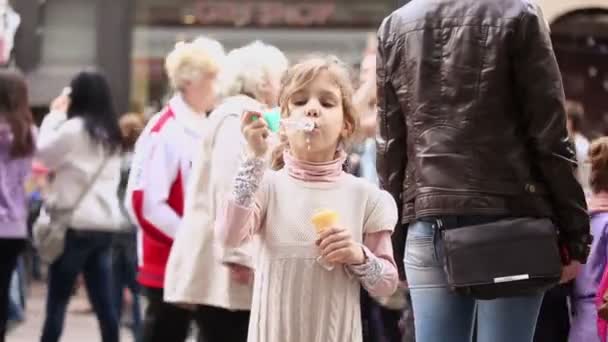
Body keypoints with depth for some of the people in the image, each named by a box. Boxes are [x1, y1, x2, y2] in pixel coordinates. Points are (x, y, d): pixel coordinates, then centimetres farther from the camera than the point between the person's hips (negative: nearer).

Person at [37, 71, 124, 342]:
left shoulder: (74, 128, -12)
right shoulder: (110, 133, 13)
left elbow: (45, 152, 0)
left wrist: (54, 114, 5)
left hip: (76, 224, -7)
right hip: (105, 222, 7)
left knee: (57, 301, -2)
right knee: (103, 302, 7)